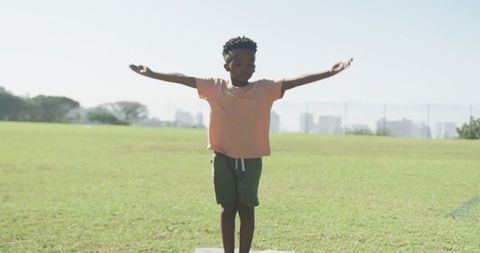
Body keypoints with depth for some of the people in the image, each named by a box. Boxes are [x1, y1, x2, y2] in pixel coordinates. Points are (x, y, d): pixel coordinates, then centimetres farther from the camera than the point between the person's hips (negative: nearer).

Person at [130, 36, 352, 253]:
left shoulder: (266, 89, -5)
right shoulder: (214, 88, -2)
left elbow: (296, 81, -13)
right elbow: (183, 79, 0)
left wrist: (329, 72, -20)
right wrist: (151, 74, 0)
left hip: (251, 160, 0)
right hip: (223, 158, 1)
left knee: (246, 209, 6)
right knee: (228, 208, 8)